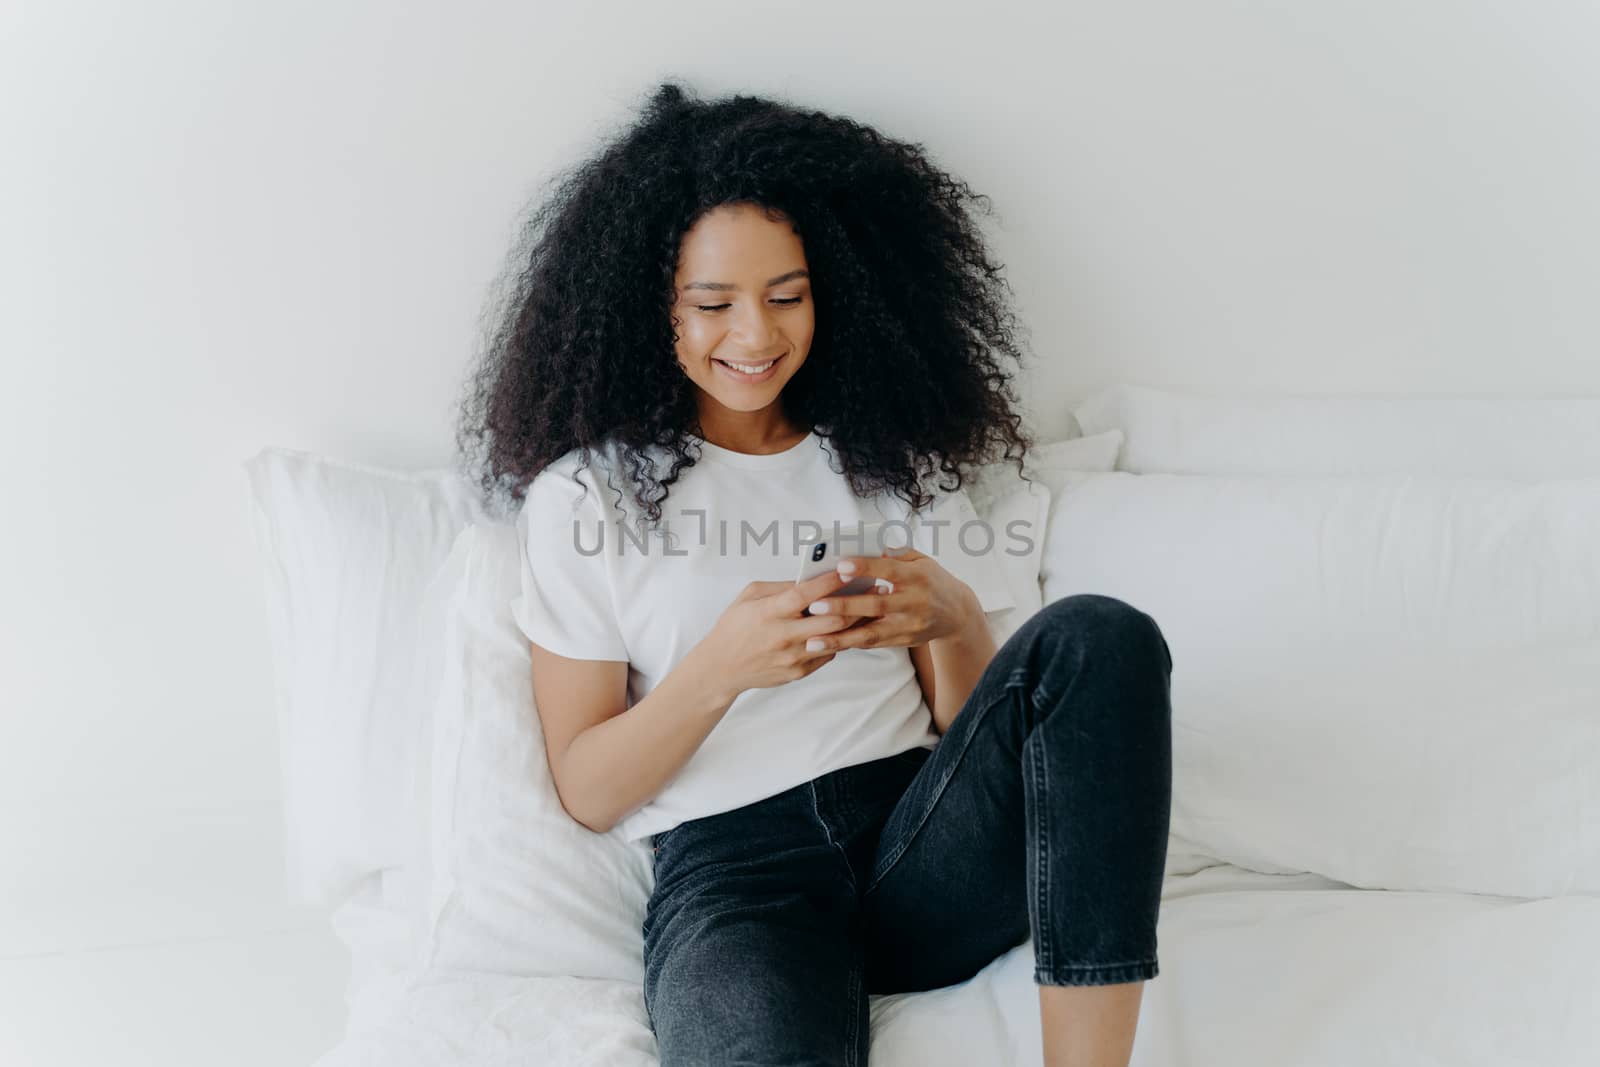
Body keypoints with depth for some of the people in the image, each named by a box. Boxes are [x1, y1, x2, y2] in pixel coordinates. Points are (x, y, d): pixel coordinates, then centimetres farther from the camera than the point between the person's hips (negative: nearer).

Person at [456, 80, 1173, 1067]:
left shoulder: (893, 459, 17)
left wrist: (955, 622, -10)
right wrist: (719, 669, -15)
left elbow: (976, 723, 13)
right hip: (731, 864, -6)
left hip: (922, 837, 6)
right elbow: (586, 790, 4)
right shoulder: (584, 493, 7)